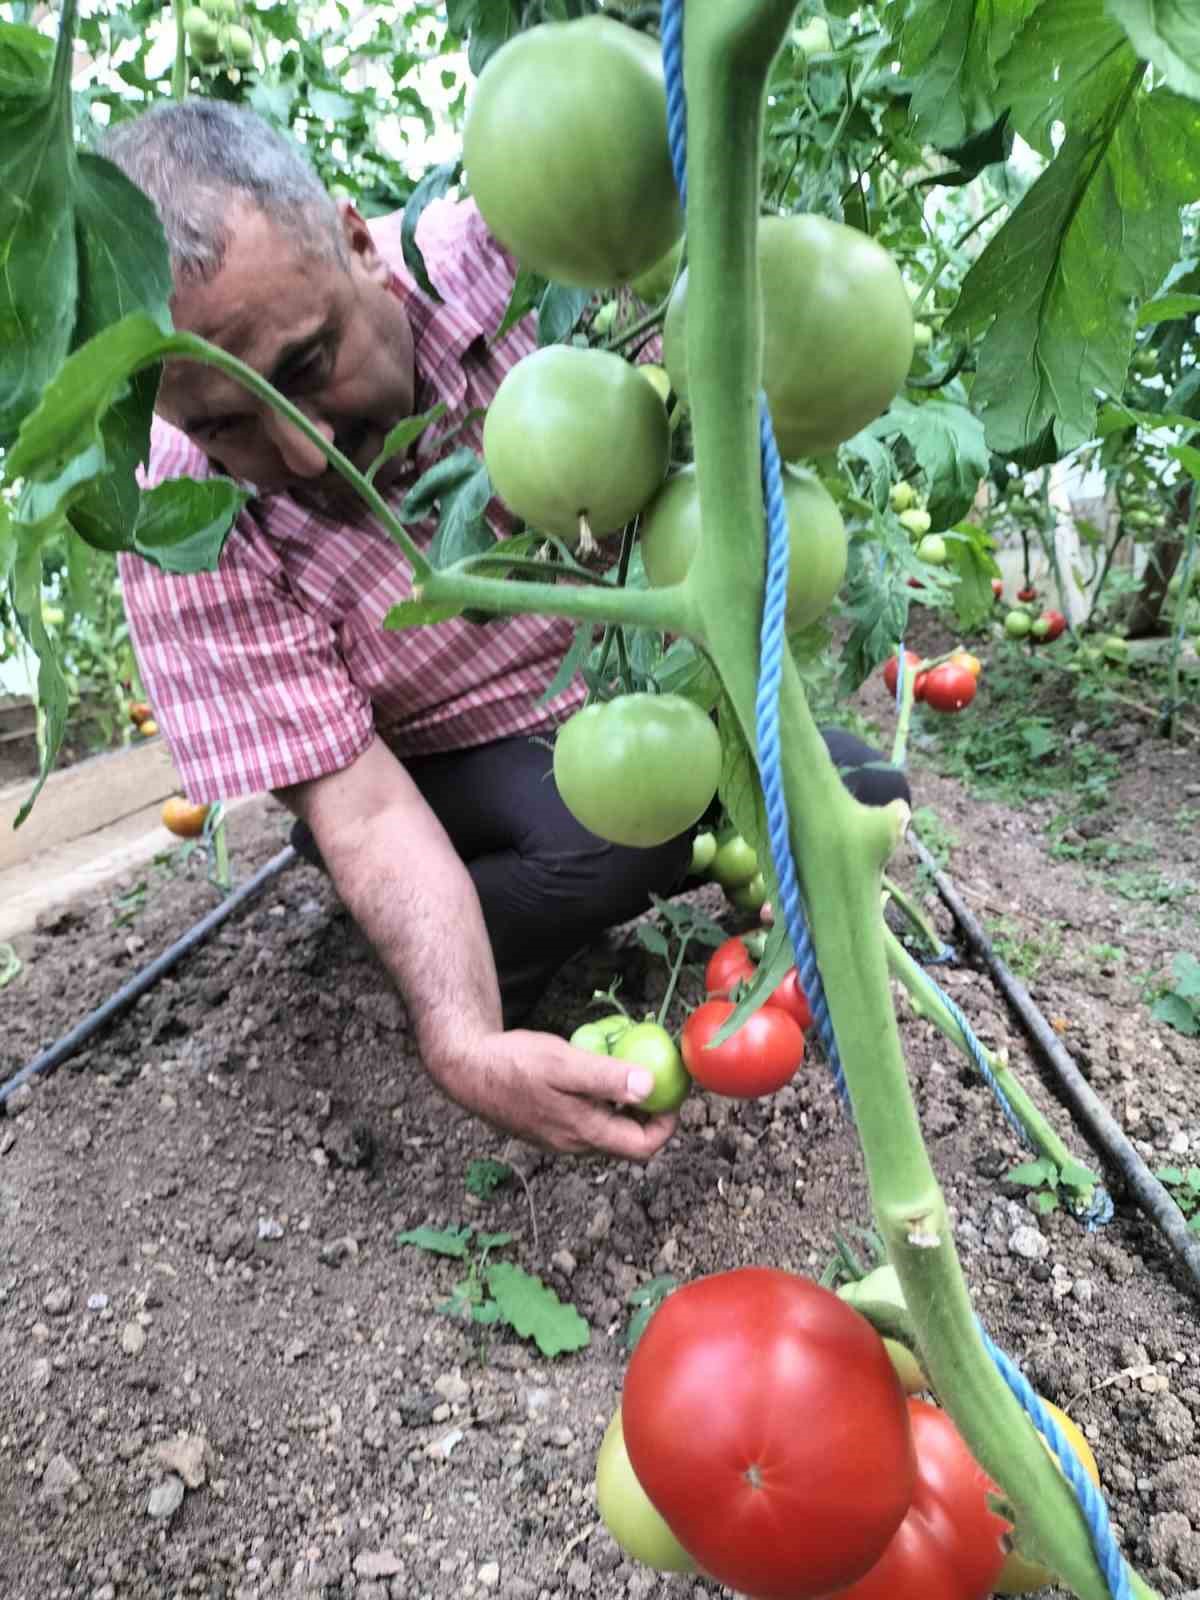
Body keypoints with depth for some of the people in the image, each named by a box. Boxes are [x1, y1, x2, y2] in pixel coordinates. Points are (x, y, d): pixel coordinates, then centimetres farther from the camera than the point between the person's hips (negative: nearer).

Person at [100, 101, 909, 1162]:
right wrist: (463, 1047, -39)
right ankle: (473, 981, 1)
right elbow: (363, 809, -26)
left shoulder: (504, 256, -23)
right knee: (609, 832, -32)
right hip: (439, 766, -2)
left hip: (623, 678, 3)